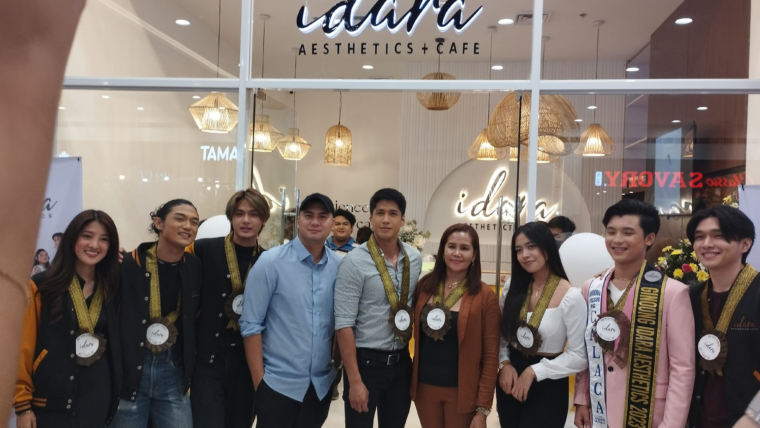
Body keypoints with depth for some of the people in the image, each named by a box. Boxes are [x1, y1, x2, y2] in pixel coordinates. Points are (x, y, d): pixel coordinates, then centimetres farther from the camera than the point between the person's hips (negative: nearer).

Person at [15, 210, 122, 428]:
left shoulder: (111, 289, 4)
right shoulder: (42, 286, -5)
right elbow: (24, 346, -5)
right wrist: (22, 403, -6)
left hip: (97, 398, 3)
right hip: (50, 400, -3)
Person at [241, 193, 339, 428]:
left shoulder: (339, 267, -1)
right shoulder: (271, 262, -10)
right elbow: (251, 325, -9)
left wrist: (337, 370, 9)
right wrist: (259, 381, -9)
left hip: (321, 385, 4)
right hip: (279, 384, -3)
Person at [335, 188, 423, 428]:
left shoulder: (415, 259, 2)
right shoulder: (354, 262, -14)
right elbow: (344, 324, -15)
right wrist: (355, 381, -17)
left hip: (402, 362, 5)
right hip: (366, 362, -5)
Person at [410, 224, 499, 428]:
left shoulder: (485, 296, -10)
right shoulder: (424, 286, -1)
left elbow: (490, 356, -8)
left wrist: (483, 408, -10)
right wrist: (411, 380, 2)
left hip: (461, 392, -3)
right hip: (425, 387, 3)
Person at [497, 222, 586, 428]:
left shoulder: (571, 296, -16)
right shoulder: (512, 286, -1)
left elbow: (579, 356, -14)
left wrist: (534, 371, -16)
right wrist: (504, 363, -7)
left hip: (548, 388, -4)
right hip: (510, 380, 5)